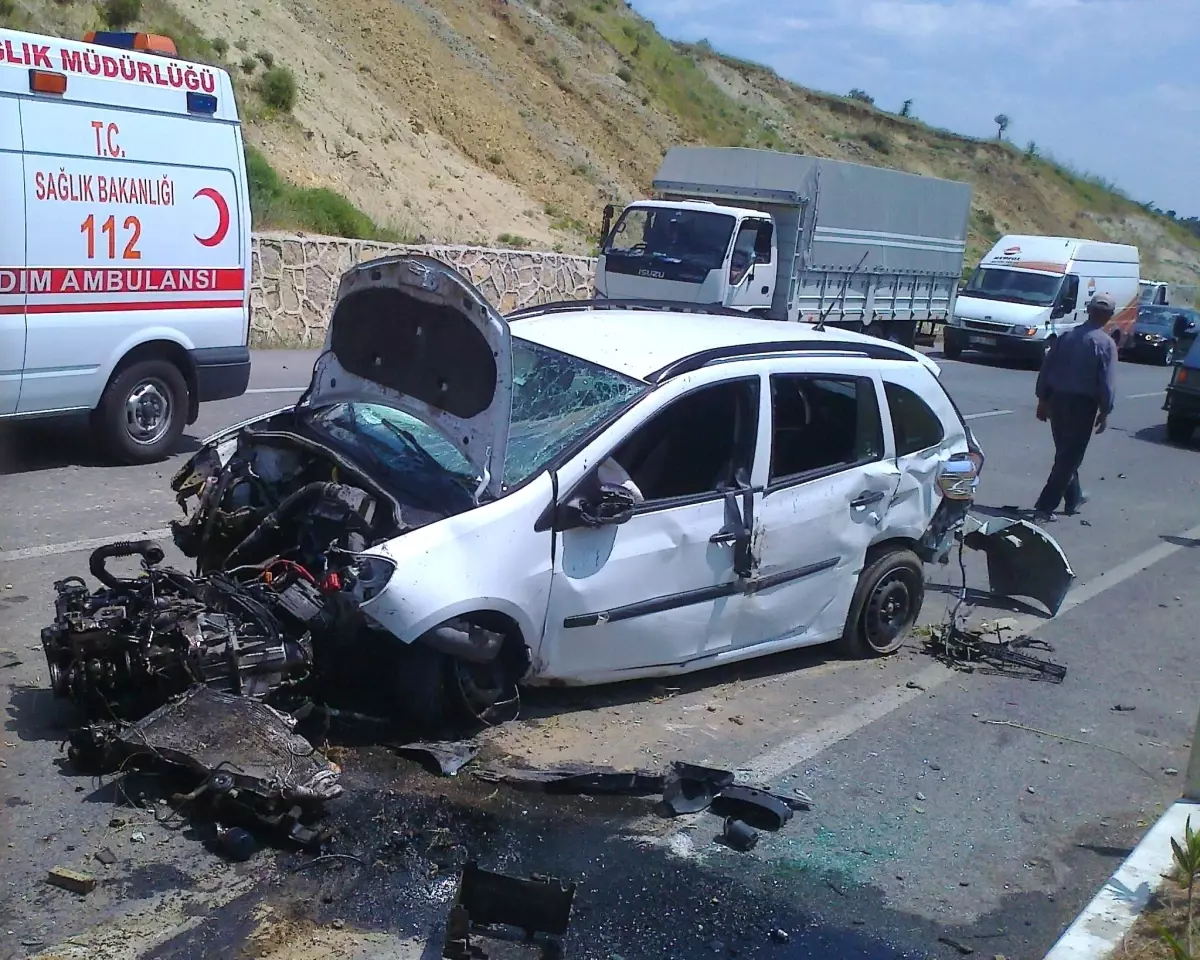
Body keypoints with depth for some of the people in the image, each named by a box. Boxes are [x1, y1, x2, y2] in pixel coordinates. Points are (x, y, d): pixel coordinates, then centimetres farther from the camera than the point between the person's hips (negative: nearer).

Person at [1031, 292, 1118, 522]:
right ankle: (1044, 508, -5)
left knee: (1066, 454, 21)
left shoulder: (1067, 336, 5)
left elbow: (1046, 368, 7)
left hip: (1057, 400, 6)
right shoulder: (1105, 344, -11)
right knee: (1069, 458, 0)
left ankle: (1074, 498, 37)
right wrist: (1104, 412, -4)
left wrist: (1043, 399, 14)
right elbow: (1107, 382, -13)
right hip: (1082, 405, -6)